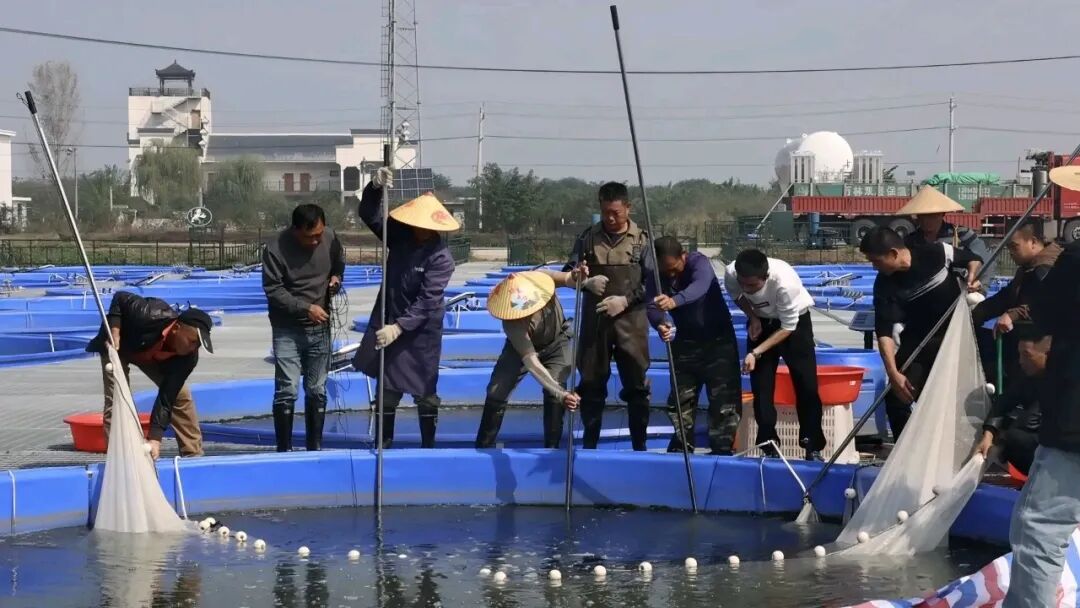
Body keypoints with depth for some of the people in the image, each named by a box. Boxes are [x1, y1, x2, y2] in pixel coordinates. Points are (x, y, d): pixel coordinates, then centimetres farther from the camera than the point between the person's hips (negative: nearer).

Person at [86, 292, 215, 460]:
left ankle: (194, 455, 6)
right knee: (116, 400, -19)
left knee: (180, 395, -6)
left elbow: (166, 399, -32)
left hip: (154, 356, 3)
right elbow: (120, 297, -24)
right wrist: (114, 332, -34)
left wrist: (156, 439, -39)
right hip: (118, 346, -3)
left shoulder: (188, 358, -32)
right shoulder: (151, 317, -44)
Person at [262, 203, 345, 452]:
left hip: (320, 328, 4)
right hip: (288, 329, -4)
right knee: (287, 391, -10)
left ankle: (315, 448, 21)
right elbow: (273, 290, -17)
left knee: (317, 390, 11)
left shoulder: (330, 238, -5)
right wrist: (306, 308, -23)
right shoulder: (276, 249, -19)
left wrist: (336, 278, -7)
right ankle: (284, 450, -1)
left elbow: (339, 262, 15)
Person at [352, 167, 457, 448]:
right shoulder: (400, 235, -4)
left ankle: (428, 446, 14)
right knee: (388, 387, 12)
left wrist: (399, 327, -30)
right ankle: (384, 443, 21)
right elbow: (369, 215, -3)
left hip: (421, 331, -5)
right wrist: (375, 187, -21)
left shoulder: (440, 257, -20)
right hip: (388, 322, 5)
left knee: (424, 391, 4)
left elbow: (427, 301, -24)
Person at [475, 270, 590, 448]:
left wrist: (576, 277, -59)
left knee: (553, 394, -19)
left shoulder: (540, 278, -33)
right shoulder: (512, 324, -39)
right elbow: (531, 362, -44)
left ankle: (551, 450, -7)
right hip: (522, 346, -1)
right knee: (496, 392, -8)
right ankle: (484, 449, 10)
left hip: (558, 342, 2)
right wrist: (561, 394, -55)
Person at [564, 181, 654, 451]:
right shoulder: (588, 237, 6)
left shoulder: (642, 239, 3)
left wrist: (626, 300, -12)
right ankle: (589, 445, 15)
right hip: (594, 321, 1)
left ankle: (640, 446, 9)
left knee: (636, 385, 1)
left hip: (631, 322, -1)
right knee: (592, 383, 6)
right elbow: (568, 272, 7)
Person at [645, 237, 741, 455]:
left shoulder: (699, 262, -23)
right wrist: (660, 323, -50)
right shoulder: (655, 277, -11)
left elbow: (699, 287, -45)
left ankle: (722, 448, 2)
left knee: (724, 397, -6)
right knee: (680, 397, 7)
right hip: (686, 341, 4)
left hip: (718, 338, -4)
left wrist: (674, 301, -65)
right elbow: (652, 307, -25)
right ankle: (681, 448, 20)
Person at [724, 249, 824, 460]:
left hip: (794, 321, -3)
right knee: (761, 386, -2)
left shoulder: (785, 281, -39)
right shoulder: (731, 273, -28)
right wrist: (753, 318, -16)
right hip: (761, 321, 3)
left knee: (807, 385, -5)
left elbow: (788, 327, -26)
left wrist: (756, 353, -30)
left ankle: (813, 448, 5)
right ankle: (769, 447, 4)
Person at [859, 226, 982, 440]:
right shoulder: (884, 285, -16)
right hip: (917, 343, 1)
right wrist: (893, 373, -31)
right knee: (898, 397, -7)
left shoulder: (937, 253, -18)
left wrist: (972, 277, -21)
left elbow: (973, 259, 1)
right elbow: (884, 332, -21)